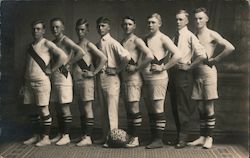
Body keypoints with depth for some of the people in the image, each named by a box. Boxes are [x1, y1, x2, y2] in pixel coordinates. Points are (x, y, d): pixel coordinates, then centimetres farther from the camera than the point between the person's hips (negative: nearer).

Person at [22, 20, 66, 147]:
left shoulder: (47, 44, -5)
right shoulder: (30, 46, 16)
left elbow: (63, 56, -17)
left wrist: (51, 70, -12)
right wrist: (24, 85, 18)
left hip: (41, 81, -7)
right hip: (29, 82, 7)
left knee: (43, 109, -3)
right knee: (30, 109, 10)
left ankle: (46, 138, 5)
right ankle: (35, 136, 23)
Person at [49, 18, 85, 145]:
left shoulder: (66, 41, -8)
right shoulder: (53, 43, 16)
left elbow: (81, 52, -21)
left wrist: (67, 65, -16)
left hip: (63, 76, -8)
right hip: (53, 77, 8)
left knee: (64, 107, -4)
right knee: (58, 107, 11)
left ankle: (66, 136, 2)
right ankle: (60, 134, 19)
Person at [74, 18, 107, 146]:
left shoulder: (88, 45, -7)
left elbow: (103, 58, -17)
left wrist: (93, 73, -14)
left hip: (86, 80, -8)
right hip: (77, 80, 8)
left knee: (87, 108, -6)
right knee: (81, 109, 10)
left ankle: (88, 137, -4)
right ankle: (84, 135, 16)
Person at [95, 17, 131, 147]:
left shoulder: (112, 43, -10)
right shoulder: (98, 44, 13)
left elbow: (126, 56, -22)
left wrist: (118, 69, -11)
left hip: (111, 78, -8)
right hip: (100, 78, 8)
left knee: (111, 109, -5)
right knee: (104, 110, 12)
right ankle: (105, 137, 20)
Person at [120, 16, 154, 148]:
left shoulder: (137, 41, -7)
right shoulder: (121, 42, 16)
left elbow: (150, 56, -20)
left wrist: (136, 67, -15)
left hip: (134, 78, -8)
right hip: (124, 78, 8)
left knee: (134, 109, -6)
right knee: (128, 109, 11)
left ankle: (135, 138, -1)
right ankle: (129, 136, 18)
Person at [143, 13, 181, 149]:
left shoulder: (162, 38, -7)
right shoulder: (146, 39, 14)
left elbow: (177, 55, -17)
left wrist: (163, 67, -16)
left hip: (158, 78, -8)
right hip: (146, 78, 8)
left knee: (158, 109, -5)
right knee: (150, 110, 11)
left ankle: (159, 140, 1)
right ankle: (153, 138, 20)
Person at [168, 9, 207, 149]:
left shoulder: (190, 36, -8)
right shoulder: (175, 37, 13)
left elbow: (202, 55, -17)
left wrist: (189, 66, -12)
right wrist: (168, 67, 9)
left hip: (184, 73, -7)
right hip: (173, 72, 7)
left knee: (183, 107, -3)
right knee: (175, 106, 12)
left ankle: (183, 138, 5)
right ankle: (179, 135, 23)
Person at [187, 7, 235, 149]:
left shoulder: (212, 34, -3)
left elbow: (230, 48, -14)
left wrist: (215, 60, -8)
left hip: (208, 71, -5)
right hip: (196, 73, 5)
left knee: (209, 107, -2)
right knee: (200, 107, 8)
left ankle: (209, 137, 6)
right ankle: (202, 137, 16)